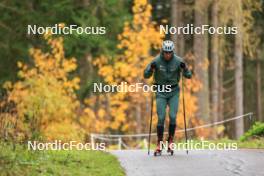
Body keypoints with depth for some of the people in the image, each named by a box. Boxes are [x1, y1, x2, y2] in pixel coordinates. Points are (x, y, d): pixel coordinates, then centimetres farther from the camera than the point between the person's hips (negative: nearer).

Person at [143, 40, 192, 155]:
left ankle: (170, 141, 3)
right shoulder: (156, 61, -10)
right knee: (161, 118, -9)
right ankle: (159, 145, -1)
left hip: (174, 91, 1)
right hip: (161, 92, -1)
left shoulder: (178, 61, -9)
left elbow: (188, 76, -5)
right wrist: (151, 68, -26)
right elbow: (146, 75, -6)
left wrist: (184, 68, -26)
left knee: (173, 116, -12)